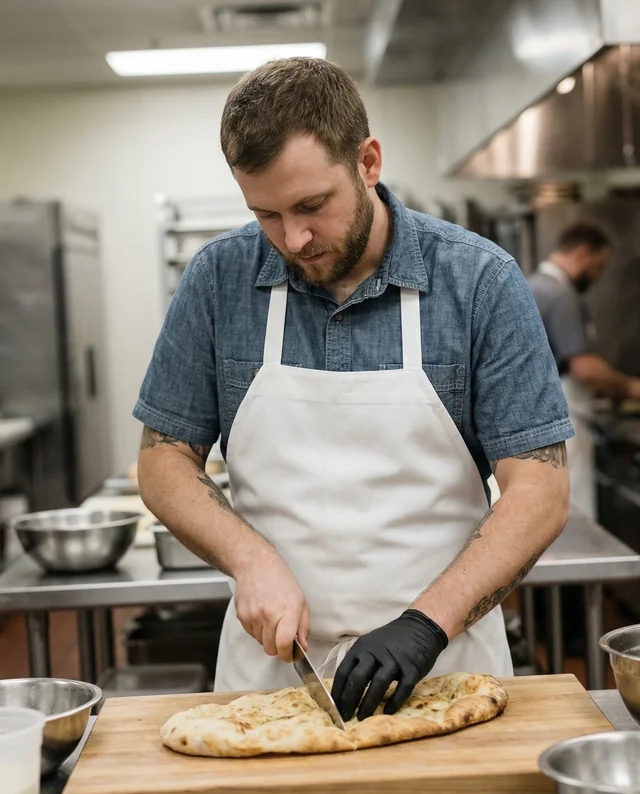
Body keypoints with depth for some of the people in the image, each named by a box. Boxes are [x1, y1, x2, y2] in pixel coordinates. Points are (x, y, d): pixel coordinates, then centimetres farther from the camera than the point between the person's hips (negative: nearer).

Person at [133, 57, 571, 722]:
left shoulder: (480, 281, -7)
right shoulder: (219, 279, -2)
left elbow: (540, 492, -8)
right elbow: (164, 461, 5)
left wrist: (426, 624, -20)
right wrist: (250, 559, -12)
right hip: (271, 661, 2)